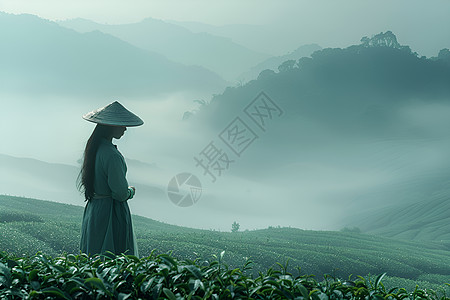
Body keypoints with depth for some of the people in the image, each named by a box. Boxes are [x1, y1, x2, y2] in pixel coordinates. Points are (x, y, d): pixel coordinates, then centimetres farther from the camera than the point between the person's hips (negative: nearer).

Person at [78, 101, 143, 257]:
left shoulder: (94, 148, 8)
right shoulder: (111, 154, -21)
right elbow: (120, 193, -20)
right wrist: (131, 191, 1)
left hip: (92, 208, 10)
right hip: (112, 213, -10)